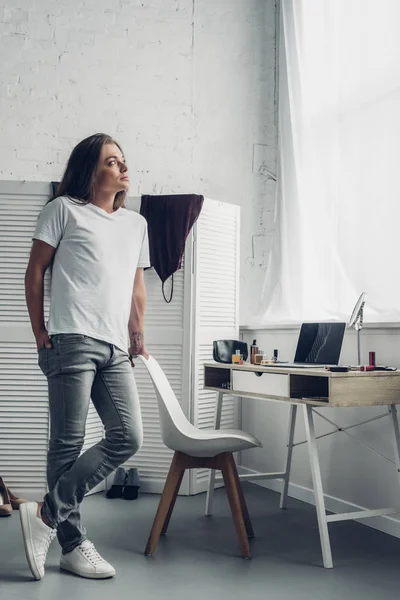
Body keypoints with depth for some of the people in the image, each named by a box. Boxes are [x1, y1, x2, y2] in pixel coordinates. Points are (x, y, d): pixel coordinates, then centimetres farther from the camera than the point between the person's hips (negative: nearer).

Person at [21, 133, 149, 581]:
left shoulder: (136, 223, 22)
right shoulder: (63, 209, 6)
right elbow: (36, 271, 4)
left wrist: (137, 336, 15)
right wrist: (39, 332, -2)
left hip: (115, 347, 6)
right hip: (72, 340, -6)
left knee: (128, 437, -4)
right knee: (68, 443, -3)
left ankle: (47, 514, 6)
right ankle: (73, 545, 10)